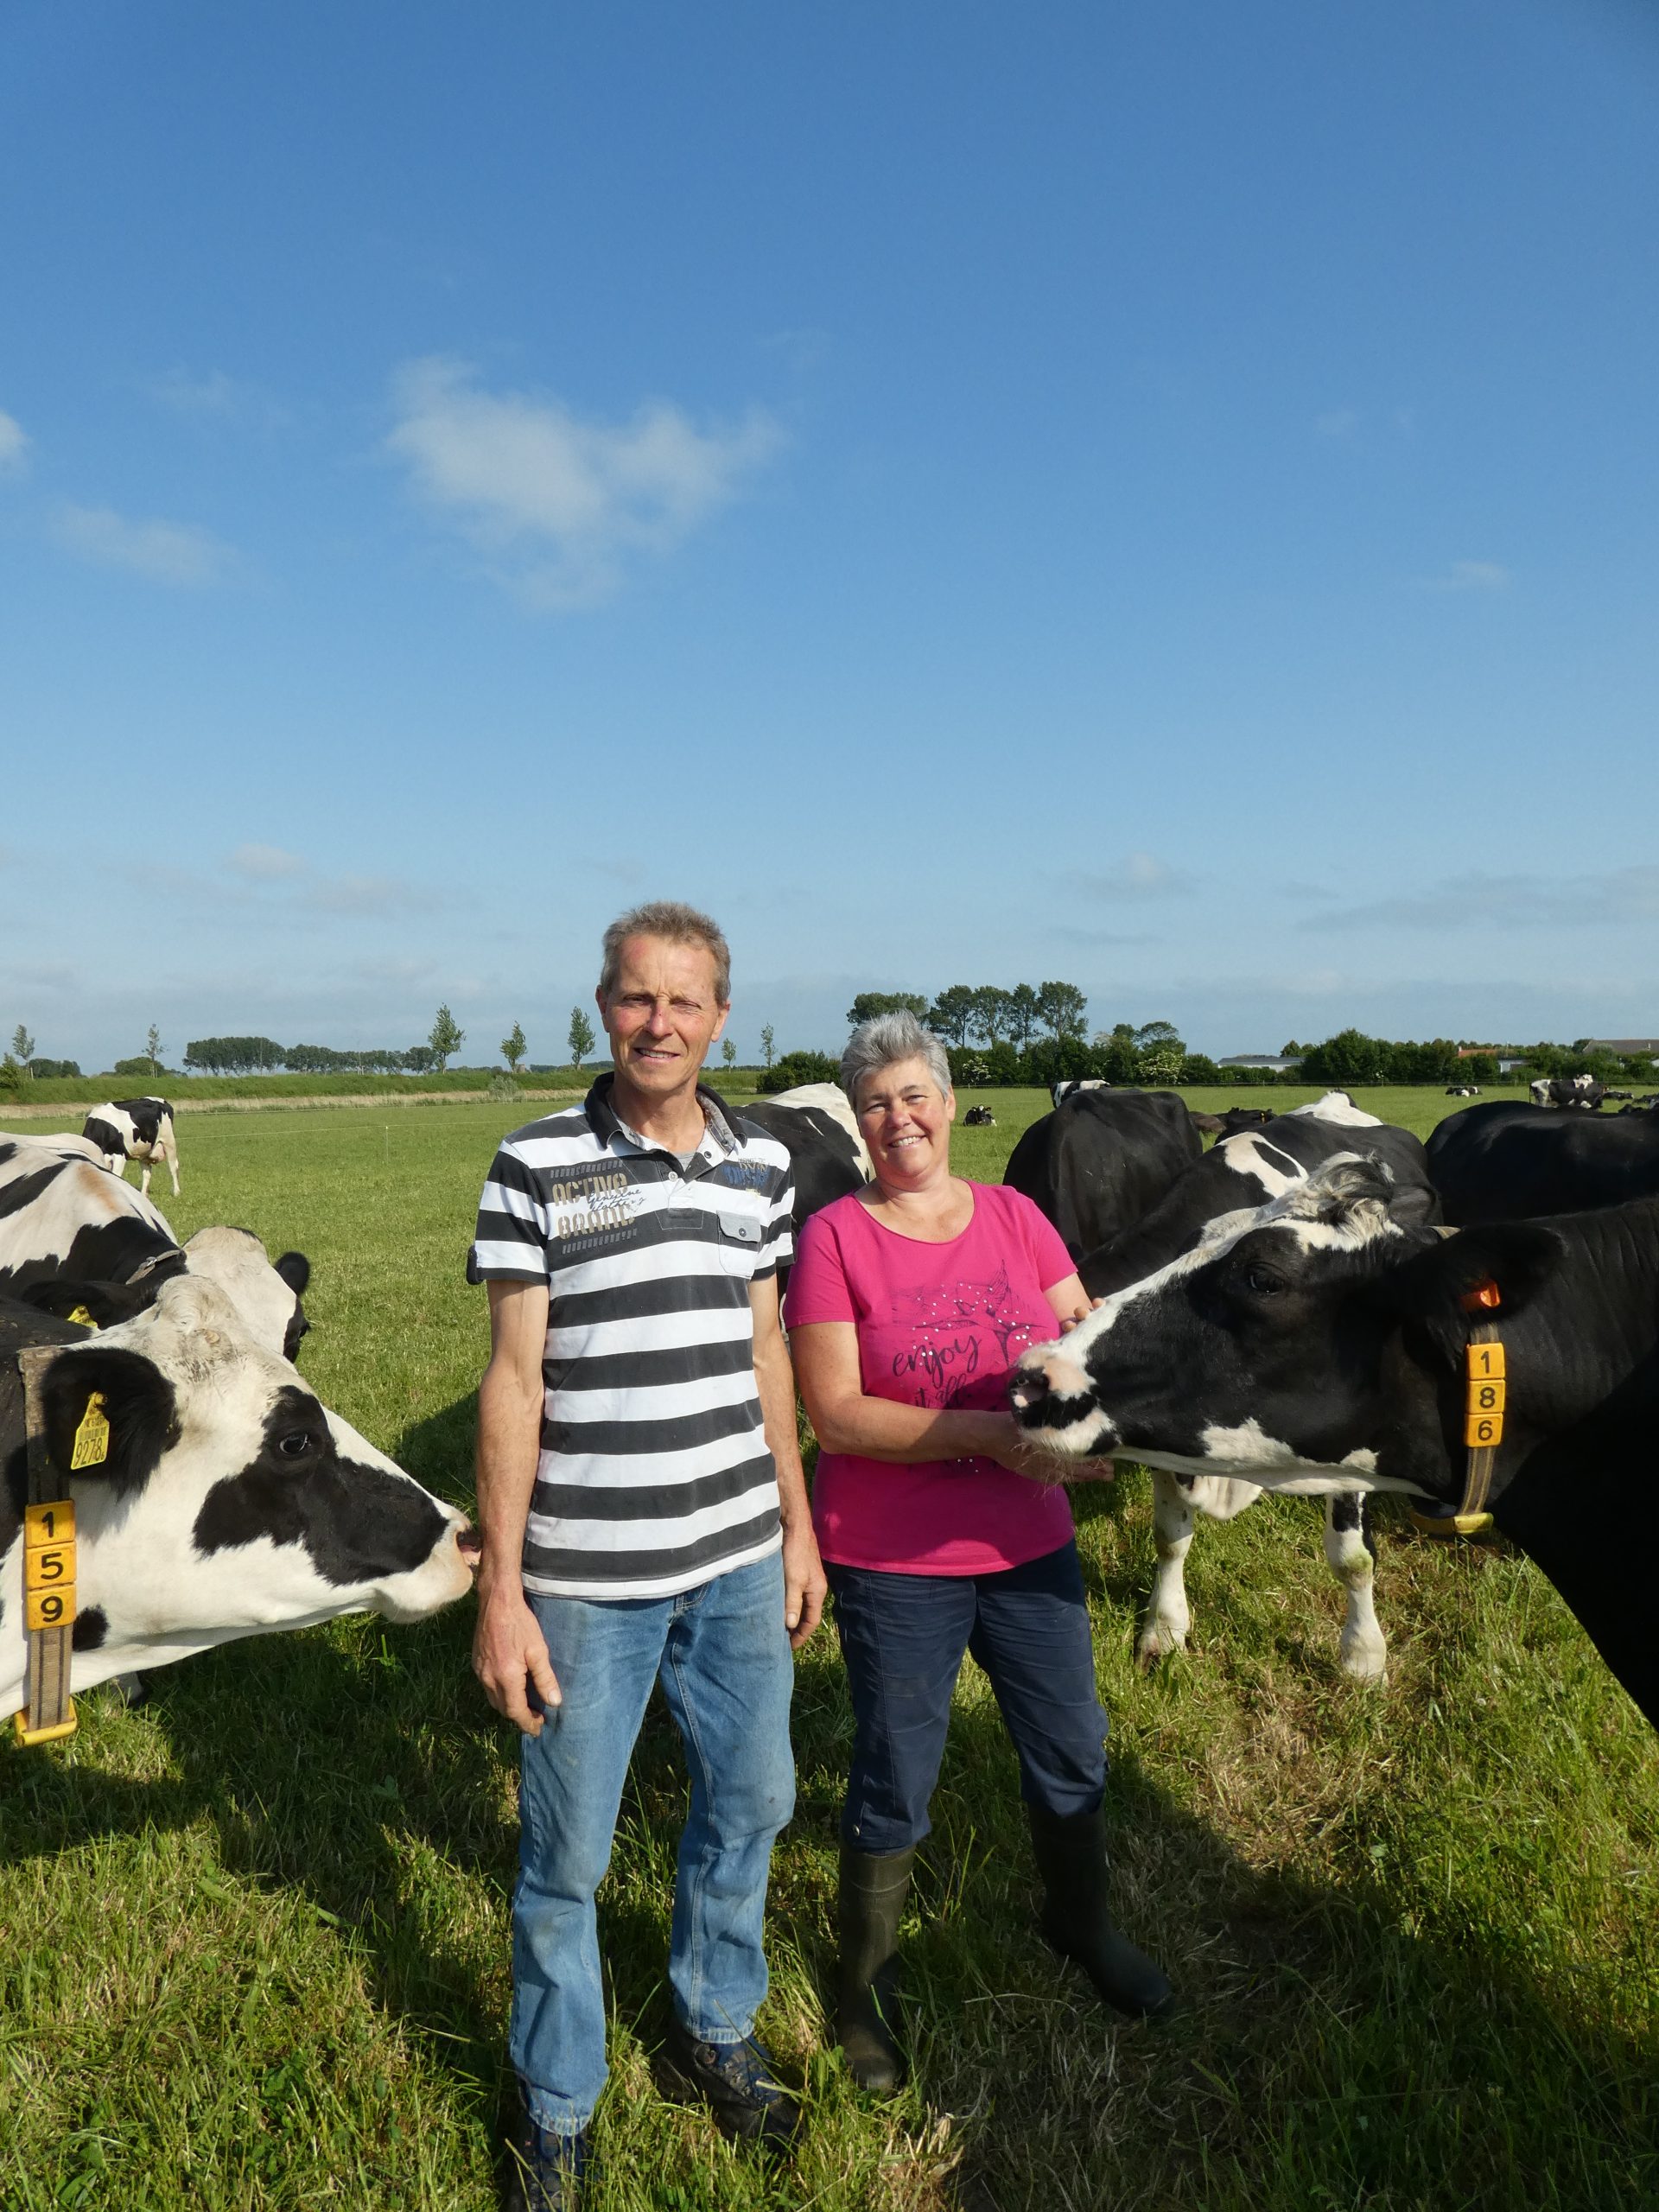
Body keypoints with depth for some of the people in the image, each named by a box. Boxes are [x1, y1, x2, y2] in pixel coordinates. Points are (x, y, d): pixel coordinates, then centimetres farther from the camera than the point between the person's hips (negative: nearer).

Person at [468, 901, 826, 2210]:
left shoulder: (760, 1165, 2)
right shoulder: (536, 1167, -10)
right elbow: (514, 1383, -8)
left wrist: (798, 1532, 12)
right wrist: (502, 1591, -8)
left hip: (739, 1561, 4)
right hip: (588, 1575, -4)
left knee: (751, 1802, 19)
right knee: (567, 1854, 11)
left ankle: (714, 2036, 46)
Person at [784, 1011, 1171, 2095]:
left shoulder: (1016, 1217, 1)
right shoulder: (834, 1238, -12)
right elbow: (836, 1415, -17)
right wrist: (983, 1433, -25)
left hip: (1030, 1543, 4)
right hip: (892, 1562, -4)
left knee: (1073, 1754, 20)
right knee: (895, 1785, 11)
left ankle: (1081, 1923, 49)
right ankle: (864, 1984, 36)